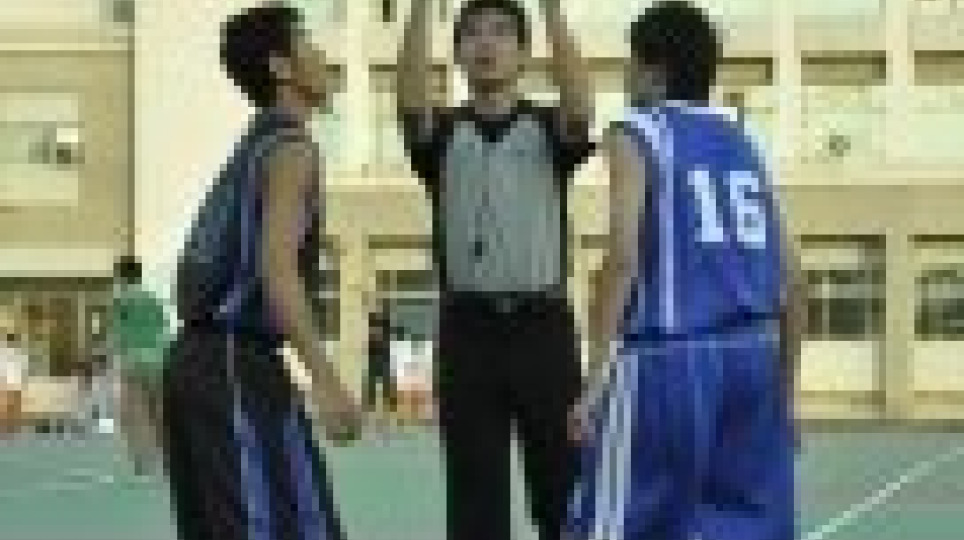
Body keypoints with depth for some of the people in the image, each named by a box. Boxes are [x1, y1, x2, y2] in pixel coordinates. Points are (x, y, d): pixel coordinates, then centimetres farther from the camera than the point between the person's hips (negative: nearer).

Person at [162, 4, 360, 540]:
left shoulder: (250, 150, 21)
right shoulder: (291, 148, -8)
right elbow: (276, 268, -22)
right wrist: (327, 380, -27)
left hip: (195, 356, 10)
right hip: (239, 364, -10)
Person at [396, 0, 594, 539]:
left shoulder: (551, 130, 6)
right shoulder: (440, 133, 8)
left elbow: (581, 106, -17)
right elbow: (411, 97, -14)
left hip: (543, 328, -1)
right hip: (468, 331, 1)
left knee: (563, 491, 4)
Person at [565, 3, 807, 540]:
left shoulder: (637, 132, 2)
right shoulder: (743, 142, 19)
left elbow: (625, 255, -13)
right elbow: (792, 279, 16)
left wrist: (598, 374, -13)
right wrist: (785, 387, 23)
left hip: (667, 359, -6)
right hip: (752, 356, 6)